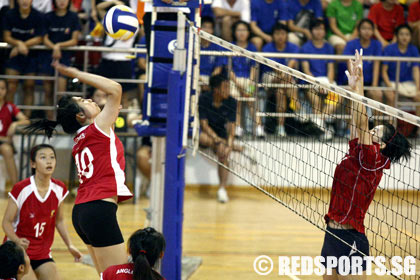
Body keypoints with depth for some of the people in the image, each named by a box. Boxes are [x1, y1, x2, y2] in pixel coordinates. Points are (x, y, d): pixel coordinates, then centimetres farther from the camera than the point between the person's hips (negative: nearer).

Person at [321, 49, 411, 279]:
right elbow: (357, 122, 12)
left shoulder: (372, 161, -11)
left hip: (350, 240, -9)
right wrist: (353, 85, 9)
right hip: (333, 234, 9)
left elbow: (362, 121, -17)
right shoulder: (356, 152, 9)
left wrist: (358, 84, -17)